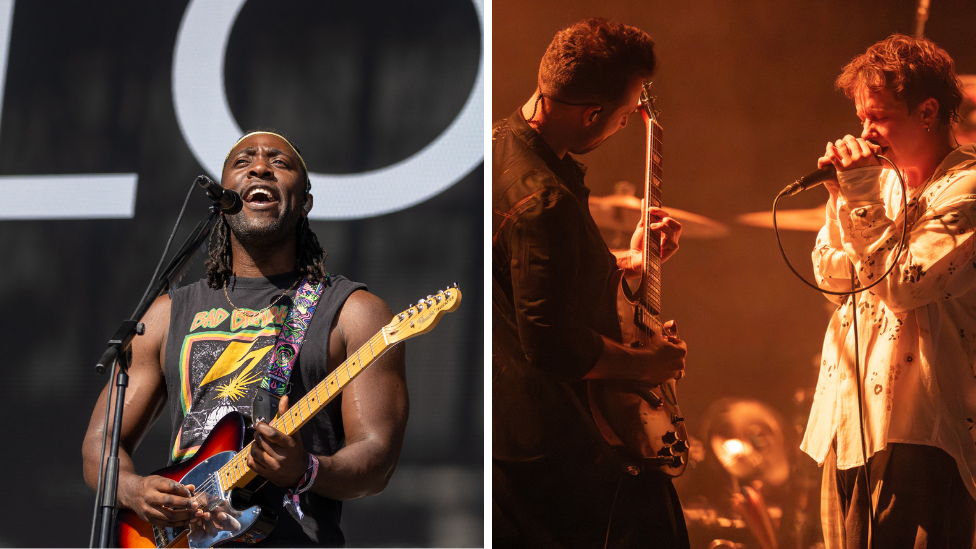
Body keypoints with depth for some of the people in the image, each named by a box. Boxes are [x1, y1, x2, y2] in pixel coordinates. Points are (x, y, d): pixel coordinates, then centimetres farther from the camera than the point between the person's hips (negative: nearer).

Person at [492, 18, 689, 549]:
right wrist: (645, 363, -11)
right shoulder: (544, 201, -28)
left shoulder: (500, 142, 5)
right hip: (544, 441, -10)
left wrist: (622, 262, 10)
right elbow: (553, 345, -27)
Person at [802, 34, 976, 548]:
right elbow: (830, 275, 12)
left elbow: (904, 285, -20)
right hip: (847, 418, 8)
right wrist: (842, 196, -1)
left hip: (915, 428, -8)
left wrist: (862, 194, -16)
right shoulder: (885, 177, 12)